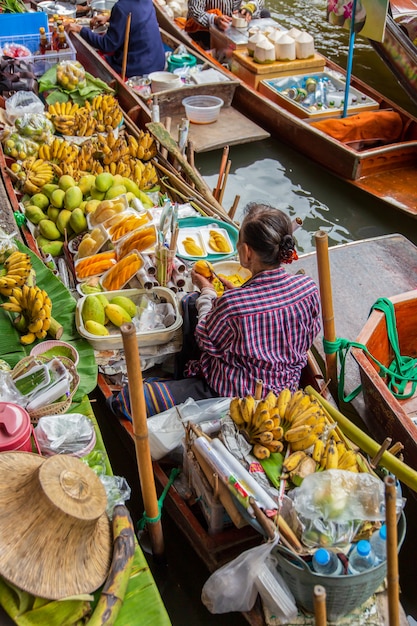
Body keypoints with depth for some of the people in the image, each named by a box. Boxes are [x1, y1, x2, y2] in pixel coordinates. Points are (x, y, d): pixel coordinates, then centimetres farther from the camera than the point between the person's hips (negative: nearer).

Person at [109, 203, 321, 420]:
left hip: (231, 396, -7)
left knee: (126, 400, -2)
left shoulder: (232, 304, -34)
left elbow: (207, 341, -12)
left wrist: (207, 292, 6)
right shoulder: (308, 288, -16)